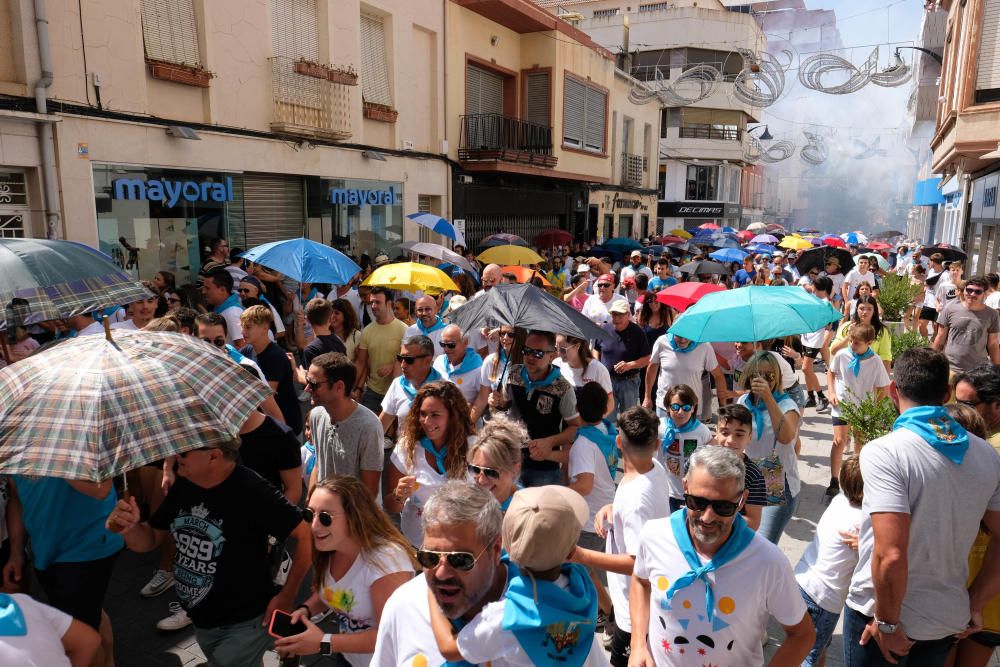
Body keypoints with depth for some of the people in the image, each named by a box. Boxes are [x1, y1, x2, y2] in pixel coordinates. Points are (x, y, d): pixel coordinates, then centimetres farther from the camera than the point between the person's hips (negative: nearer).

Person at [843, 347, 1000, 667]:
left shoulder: (884, 452, -23)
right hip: (950, 620, 5)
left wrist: (887, 624, -15)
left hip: (882, 614, -5)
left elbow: (890, 556, -29)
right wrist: (974, 605, 10)